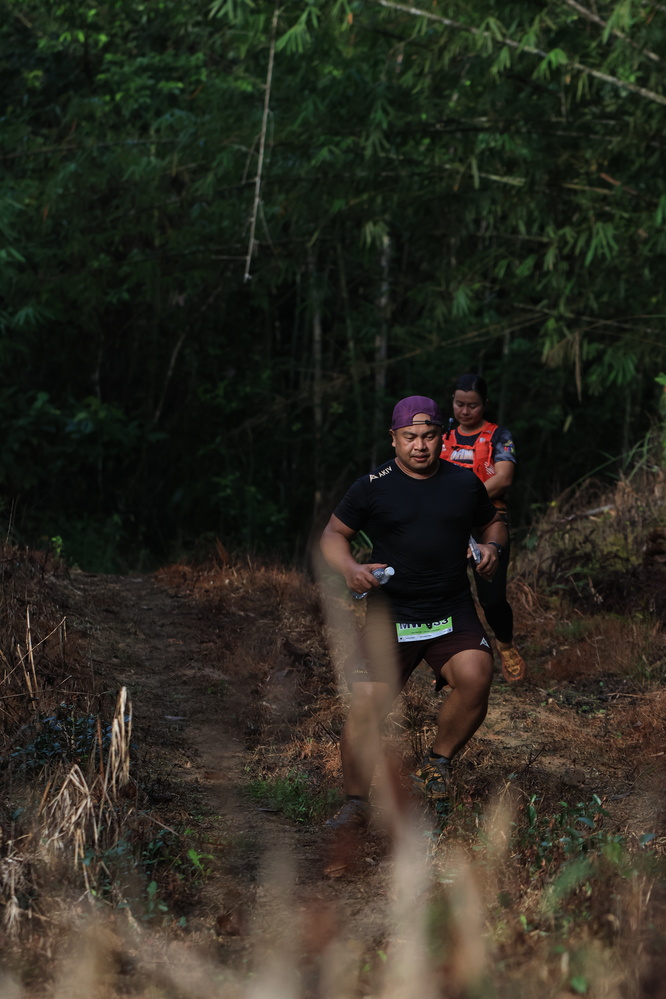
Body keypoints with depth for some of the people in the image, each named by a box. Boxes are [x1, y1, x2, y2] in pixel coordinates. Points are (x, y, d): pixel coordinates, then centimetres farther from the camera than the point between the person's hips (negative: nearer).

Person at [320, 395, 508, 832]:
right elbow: (333, 534, 9)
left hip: (453, 614, 1)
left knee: (475, 678, -26)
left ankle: (440, 761, 1)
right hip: (390, 616, -1)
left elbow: (493, 522, 25)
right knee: (366, 706, -13)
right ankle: (357, 803, 5)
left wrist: (492, 546, 2)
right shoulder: (372, 487, 1)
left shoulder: (465, 482, 8)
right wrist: (350, 568, -12)